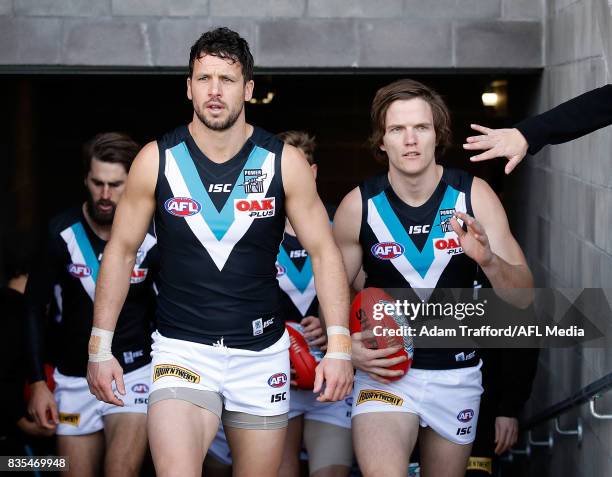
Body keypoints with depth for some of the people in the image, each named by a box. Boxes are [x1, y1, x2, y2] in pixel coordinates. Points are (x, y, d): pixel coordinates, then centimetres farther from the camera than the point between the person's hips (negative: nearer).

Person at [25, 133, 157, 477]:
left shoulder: (152, 241, -10)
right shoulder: (62, 233, -9)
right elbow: (36, 306, 0)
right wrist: (38, 382, -4)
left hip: (134, 374, -2)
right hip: (74, 378, 2)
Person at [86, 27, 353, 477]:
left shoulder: (284, 162, -4)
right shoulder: (157, 160, -4)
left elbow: (324, 251, 0)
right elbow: (121, 251, 4)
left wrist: (339, 344, -9)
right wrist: (100, 346, 0)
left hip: (263, 352, 2)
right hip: (183, 349, -1)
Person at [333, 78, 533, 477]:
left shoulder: (474, 196, -7)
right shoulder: (359, 206, -8)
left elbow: (523, 298, -9)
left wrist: (488, 260, -30)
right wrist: (346, 346, -15)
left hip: (457, 373, 2)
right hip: (384, 368, -2)